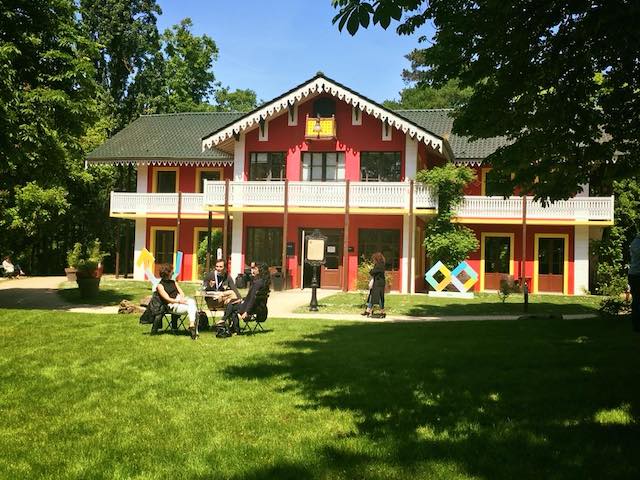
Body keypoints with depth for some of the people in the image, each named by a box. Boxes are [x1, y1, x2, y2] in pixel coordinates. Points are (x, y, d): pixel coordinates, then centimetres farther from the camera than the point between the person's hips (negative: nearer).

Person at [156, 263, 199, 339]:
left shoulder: (173, 282, 24)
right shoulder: (160, 285, 5)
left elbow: (181, 293, 15)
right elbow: (168, 299, -5)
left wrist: (182, 298, -8)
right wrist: (179, 301, -18)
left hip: (180, 299, 5)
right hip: (173, 306, -5)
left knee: (192, 301, -29)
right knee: (192, 308, -30)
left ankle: (192, 325, -34)